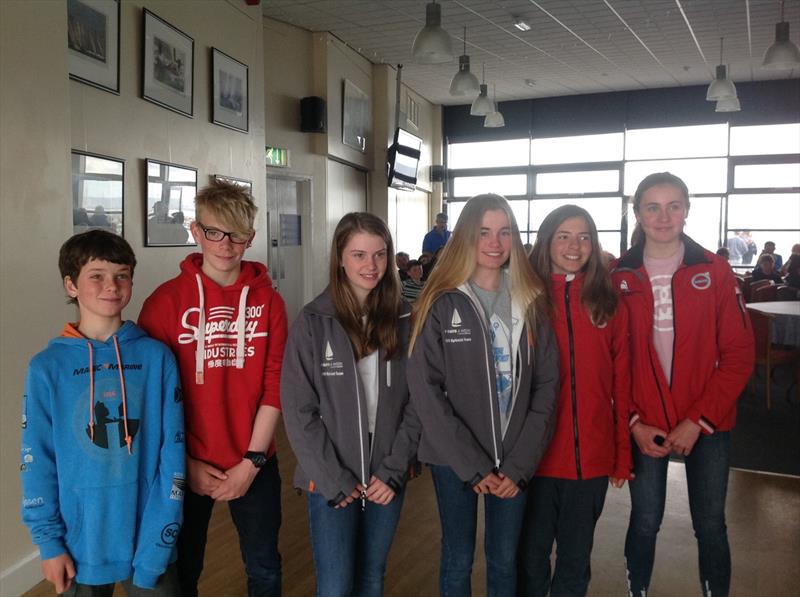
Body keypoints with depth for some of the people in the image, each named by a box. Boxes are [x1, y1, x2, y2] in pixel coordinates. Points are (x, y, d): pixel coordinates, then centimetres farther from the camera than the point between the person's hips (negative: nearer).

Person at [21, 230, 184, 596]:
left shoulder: (156, 358, -6)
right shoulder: (47, 367, -6)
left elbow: (171, 452, -7)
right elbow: (37, 461, -3)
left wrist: (159, 540, -11)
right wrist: (48, 541, -5)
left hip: (148, 540, 0)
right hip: (80, 543, 0)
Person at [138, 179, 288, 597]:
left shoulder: (267, 300, -2)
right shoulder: (166, 300, -6)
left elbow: (275, 386, -5)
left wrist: (251, 461, -9)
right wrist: (184, 464, -8)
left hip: (254, 463, 1)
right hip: (186, 466, -1)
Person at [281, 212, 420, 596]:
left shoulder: (404, 319, -1)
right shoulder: (313, 322, -8)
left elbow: (416, 403, 1)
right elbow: (298, 411, -9)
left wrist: (393, 471, -6)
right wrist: (335, 480, -11)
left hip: (387, 479, 3)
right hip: (330, 482, -2)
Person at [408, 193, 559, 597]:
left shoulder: (531, 302, 1)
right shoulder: (440, 303, -8)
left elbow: (547, 385, 0)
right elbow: (425, 390, -11)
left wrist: (520, 464, -8)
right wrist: (472, 465, -13)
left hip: (515, 461, 2)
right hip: (454, 459, -2)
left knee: (504, 559, 16)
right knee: (458, 560, 13)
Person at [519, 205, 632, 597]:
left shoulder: (608, 304, 3)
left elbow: (622, 384, 5)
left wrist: (623, 453, 3)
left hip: (592, 456, 2)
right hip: (536, 452, -1)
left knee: (575, 562, 17)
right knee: (531, 555, 14)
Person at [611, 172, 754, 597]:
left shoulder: (714, 271, -3)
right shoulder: (619, 276, -2)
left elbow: (738, 355, -5)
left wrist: (697, 421, -11)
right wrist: (634, 421, -8)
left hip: (706, 425, 0)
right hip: (644, 425, 0)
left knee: (710, 526, 11)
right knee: (644, 523, 12)